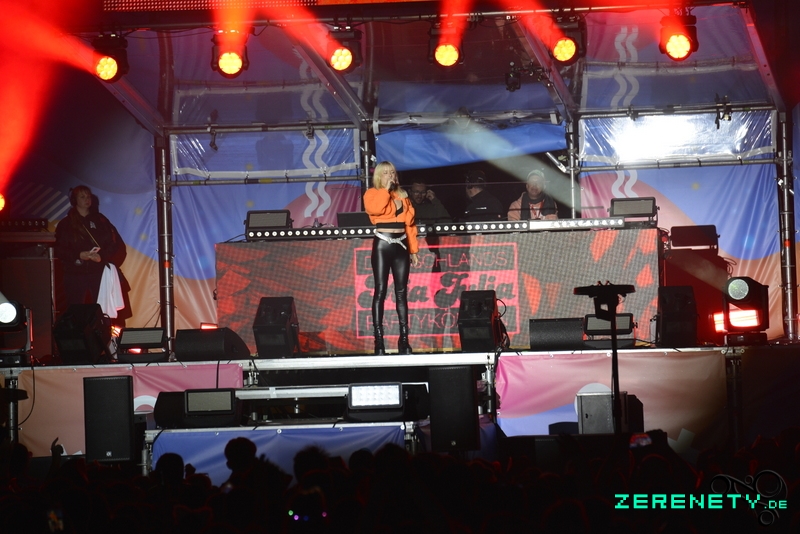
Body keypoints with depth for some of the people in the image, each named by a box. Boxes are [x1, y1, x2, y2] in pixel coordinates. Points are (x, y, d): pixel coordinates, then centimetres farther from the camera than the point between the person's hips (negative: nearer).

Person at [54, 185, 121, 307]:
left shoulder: (100, 220, 10)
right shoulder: (66, 224, 6)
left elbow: (114, 242, 6)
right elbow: (59, 250, 1)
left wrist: (102, 256, -12)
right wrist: (79, 255, -14)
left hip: (98, 272, 1)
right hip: (75, 274, -1)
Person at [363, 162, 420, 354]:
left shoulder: (403, 196, 16)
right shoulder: (372, 193, 1)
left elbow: (410, 224, 15)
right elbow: (373, 209, -22)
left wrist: (413, 250, 11)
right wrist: (386, 189, -12)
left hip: (401, 246, 4)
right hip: (382, 245, -4)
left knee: (401, 292, 4)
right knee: (380, 291, -6)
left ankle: (404, 339, 6)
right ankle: (378, 339, -7)